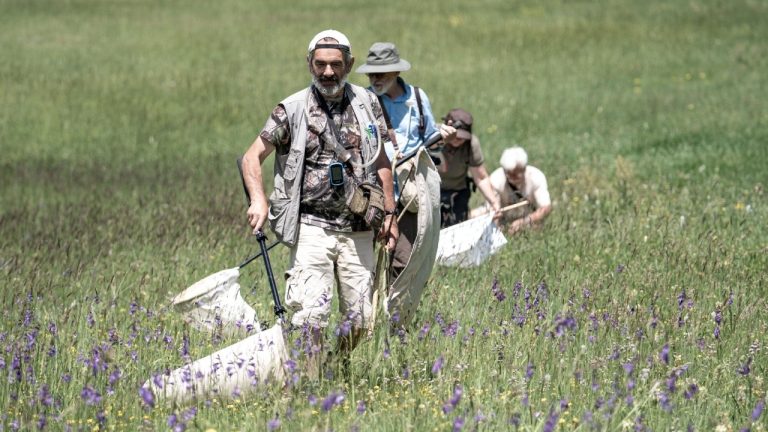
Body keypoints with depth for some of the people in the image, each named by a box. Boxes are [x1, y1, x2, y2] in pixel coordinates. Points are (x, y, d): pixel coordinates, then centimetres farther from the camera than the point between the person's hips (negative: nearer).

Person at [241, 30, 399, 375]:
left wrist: (390, 213, 13)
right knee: (311, 315, -14)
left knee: (359, 320, 6)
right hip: (313, 228, -3)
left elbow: (381, 161, 16)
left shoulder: (367, 104, 8)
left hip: (358, 230, 3)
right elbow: (252, 157, -1)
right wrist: (258, 200, -18)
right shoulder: (292, 110, -2)